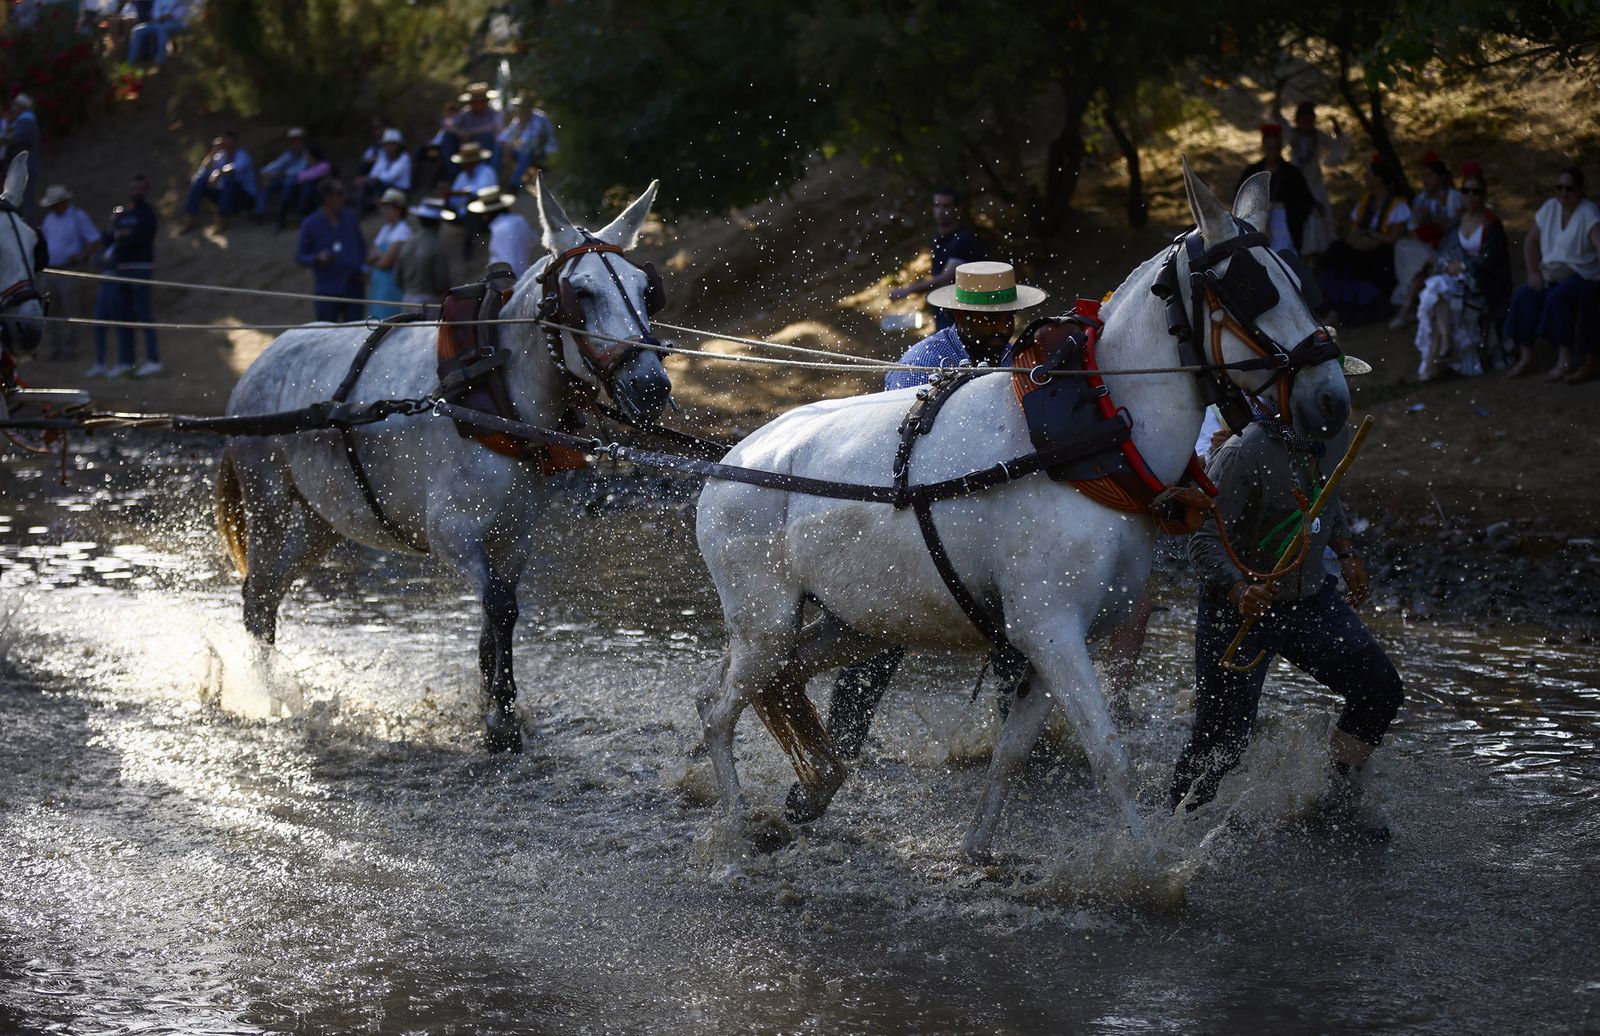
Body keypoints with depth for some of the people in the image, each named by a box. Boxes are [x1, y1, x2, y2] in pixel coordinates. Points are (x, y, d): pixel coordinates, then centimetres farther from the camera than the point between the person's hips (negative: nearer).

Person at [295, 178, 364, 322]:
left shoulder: (349, 218, 4)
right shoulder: (310, 224, -6)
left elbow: (361, 246, 15)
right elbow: (300, 257, -3)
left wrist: (362, 267, -2)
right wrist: (317, 258, -23)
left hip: (353, 288, 3)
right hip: (327, 291, -3)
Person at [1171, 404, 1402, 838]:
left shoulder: (1333, 438, -3)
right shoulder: (1241, 455, -25)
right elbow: (1205, 542, -24)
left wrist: (1346, 553, 11)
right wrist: (1239, 591, -39)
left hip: (1311, 599, 6)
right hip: (1239, 610, -6)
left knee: (1381, 690, -2)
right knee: (1222, 739, -4)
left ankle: (1340, 801, 15)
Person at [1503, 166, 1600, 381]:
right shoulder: (1550, 208, 9)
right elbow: (1531, 242, 16)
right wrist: (1533, 273, 2)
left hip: (1582, 277, -6)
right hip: (1550, 276, 6)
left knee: (1557, 297, -34)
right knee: (1523, 297, -19)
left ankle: (1564, 360, -30)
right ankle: (1525, 357, -16)